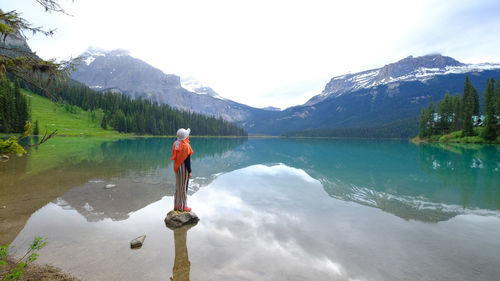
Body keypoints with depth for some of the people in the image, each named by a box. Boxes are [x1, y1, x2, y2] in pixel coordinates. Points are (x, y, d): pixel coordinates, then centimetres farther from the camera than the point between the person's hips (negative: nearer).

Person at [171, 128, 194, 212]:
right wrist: (189, 171, -14)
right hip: (184, 168, -8)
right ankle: (182, 206, 11)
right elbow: (187, 160, -17)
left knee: (178, 185, 17)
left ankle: (177, 205, 27)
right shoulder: (186, 146, -18)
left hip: (177, 168, 8)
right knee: (184, 186, 2)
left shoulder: (175, 144, 4)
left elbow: (175, 157, 10)